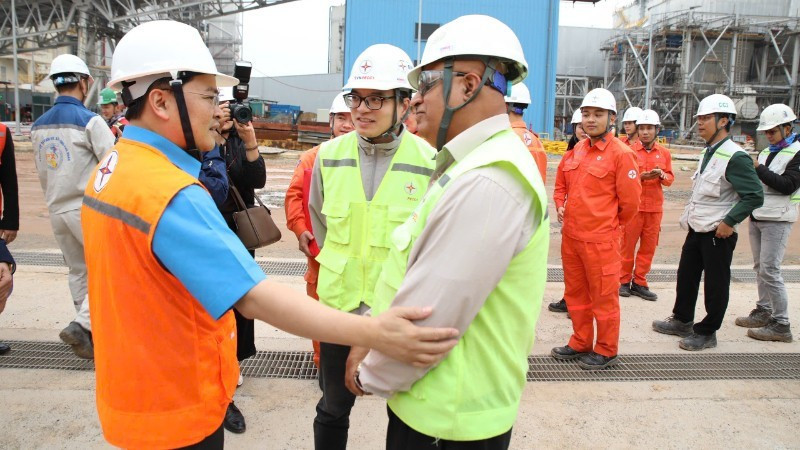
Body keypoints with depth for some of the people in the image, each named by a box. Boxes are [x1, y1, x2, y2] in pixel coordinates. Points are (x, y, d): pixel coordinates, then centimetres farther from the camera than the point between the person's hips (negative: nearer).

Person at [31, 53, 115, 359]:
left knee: (78, 271, 16)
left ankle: (88, 334, 23)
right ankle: (81, 324, -10)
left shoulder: (39, 126, 8)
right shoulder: (90, 121, -13)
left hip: (57, 211, 7)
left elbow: (42, 173, 16)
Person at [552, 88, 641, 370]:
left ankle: (606, 351, 22)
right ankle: (581, 343, 33)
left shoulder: (621, 154, -10)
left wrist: (611, 224, 4)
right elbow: (561, 184, 24)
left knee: (603, 296, 5)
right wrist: (560, 206, 8)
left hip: (600, 240, -7)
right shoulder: (576, 151, 10)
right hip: (570, 235, 7)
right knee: (575, 293, 17)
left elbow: (630, 201, -7)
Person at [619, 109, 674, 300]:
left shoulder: (664, 153, 9)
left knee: (649, 246, 6)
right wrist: (641, 177, -19)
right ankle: (624, 281, 15)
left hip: (655, 207, 4)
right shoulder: (630, 151, -2)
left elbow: (670, 178, 11)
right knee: (628, 245, 1)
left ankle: (639, 282, 18)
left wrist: (662, 175, -11)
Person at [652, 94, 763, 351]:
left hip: (718, 234, -9)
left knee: (716, 284, 6)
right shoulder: (708, 153, 11)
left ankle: (707, 332, 19)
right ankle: (682, 321, 35)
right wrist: (689, 216, 14)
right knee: (686, 276, 19)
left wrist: (729, 222, -20)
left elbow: (755, 196, -20)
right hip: (696, 230, 9)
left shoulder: (735, 157, -18)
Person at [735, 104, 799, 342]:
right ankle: (764, 311, 26)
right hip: (757, 216, 8)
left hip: (776, 220, -8)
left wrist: (758, 169, -21)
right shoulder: (767, 152, 15)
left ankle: (781, 325, -1)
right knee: (760, 267, 14)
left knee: (770, 270, -9)